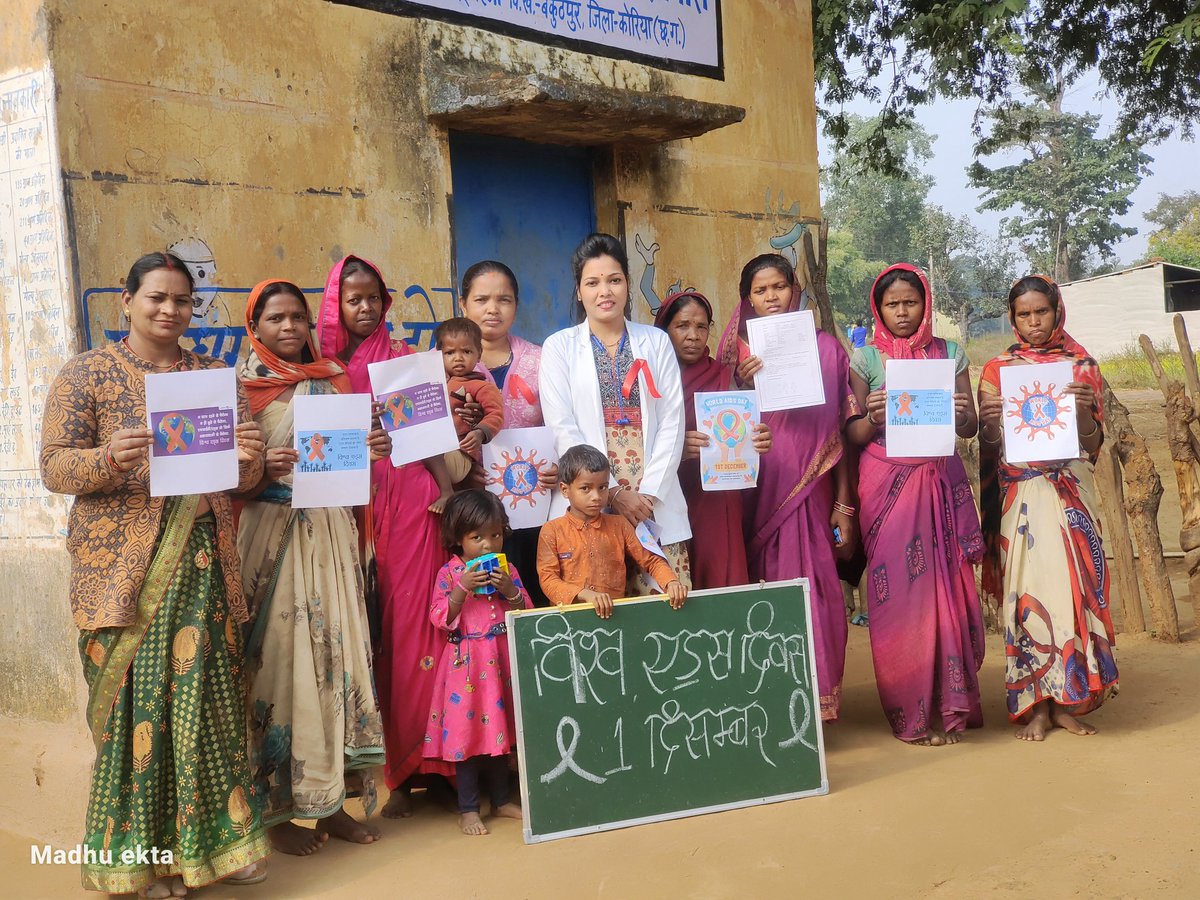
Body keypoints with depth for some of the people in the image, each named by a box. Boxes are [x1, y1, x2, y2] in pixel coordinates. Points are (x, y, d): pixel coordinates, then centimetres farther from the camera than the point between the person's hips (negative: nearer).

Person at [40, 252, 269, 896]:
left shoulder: (216, 376, 14)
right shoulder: (88, 373, 3)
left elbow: (242, 478, 14)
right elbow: (54, 466, -3)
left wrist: (249, 457, -10)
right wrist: (109, 458, -23)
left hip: (203, 560, 3)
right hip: (124, 566, -3)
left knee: (206, 693, 2)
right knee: (136, 698, -1)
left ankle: (215, 836, 13)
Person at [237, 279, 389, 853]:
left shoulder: (333, 383, 12)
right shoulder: (242, 390, 0)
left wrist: (373, 451, -4)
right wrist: (264, 470, -23)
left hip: (331, 538, 4)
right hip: (271, 538, -4)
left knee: (336, 653, 3)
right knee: (278, 658, -3)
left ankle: (329, 800, 16)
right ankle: (277, 809, 10)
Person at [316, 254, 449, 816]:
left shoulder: (401, 357, 6)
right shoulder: (326, 366, 10)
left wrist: (448, 491, -8)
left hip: (407, 494, -1)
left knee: (407, 621, -3)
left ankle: (407, 762, 6)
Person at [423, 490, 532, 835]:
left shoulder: (507, 570, 5)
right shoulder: (450, 573, -5)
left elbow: (525, 616, 3)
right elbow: (440, 619, -11)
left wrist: (510, 592, -15)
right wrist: (463, 589, -21)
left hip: (502, 661, 4)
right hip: (466, 662, -4)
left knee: (500, 728, 13)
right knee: (466, 732, 0)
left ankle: (501, 800, 26)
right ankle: (468, 809, 11)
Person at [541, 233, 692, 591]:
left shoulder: (656, 342, 13)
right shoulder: (560, 347, 7)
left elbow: (672, 421, 5)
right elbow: (563, 429, -2)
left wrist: (650, 492, -6)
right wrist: (614, 492, -9)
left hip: (656, 500, 2)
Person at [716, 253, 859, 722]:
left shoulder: (825, 348, 6)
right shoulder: (739, 352, 7)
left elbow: (839, 431, 5)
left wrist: (844, 505, 1)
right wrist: (741, 386, -12)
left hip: (811, 490, 0)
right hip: (758, 491, 1)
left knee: (812, 593, -4)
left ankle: (813, 700, 7)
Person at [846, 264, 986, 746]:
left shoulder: (950, 354, 10)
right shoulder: (865, 359, 4)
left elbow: (971, 428, 9)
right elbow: (852, 435, 2)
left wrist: (961, 415, -12)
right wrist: (872, 419, -18)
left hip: (941, 481, 2)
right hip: (888, 483, -2)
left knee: (947, 588, 0)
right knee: (899, 592, -3)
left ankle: (948, 704, 13)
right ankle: (912, 712, 8)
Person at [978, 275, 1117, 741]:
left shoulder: (1081, 366, 8)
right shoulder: (997, 370, 6)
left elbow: (1094, 445, 4)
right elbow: (989, 450, 4)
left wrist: (1083, 408, -14)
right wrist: (991, 421, -16)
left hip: (1070, 491, 1)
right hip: (1019, 490, -1)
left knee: (1073, 583, -4)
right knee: (1028, 586, -4)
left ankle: (1067, 700, 5)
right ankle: (1035, 705, 2)